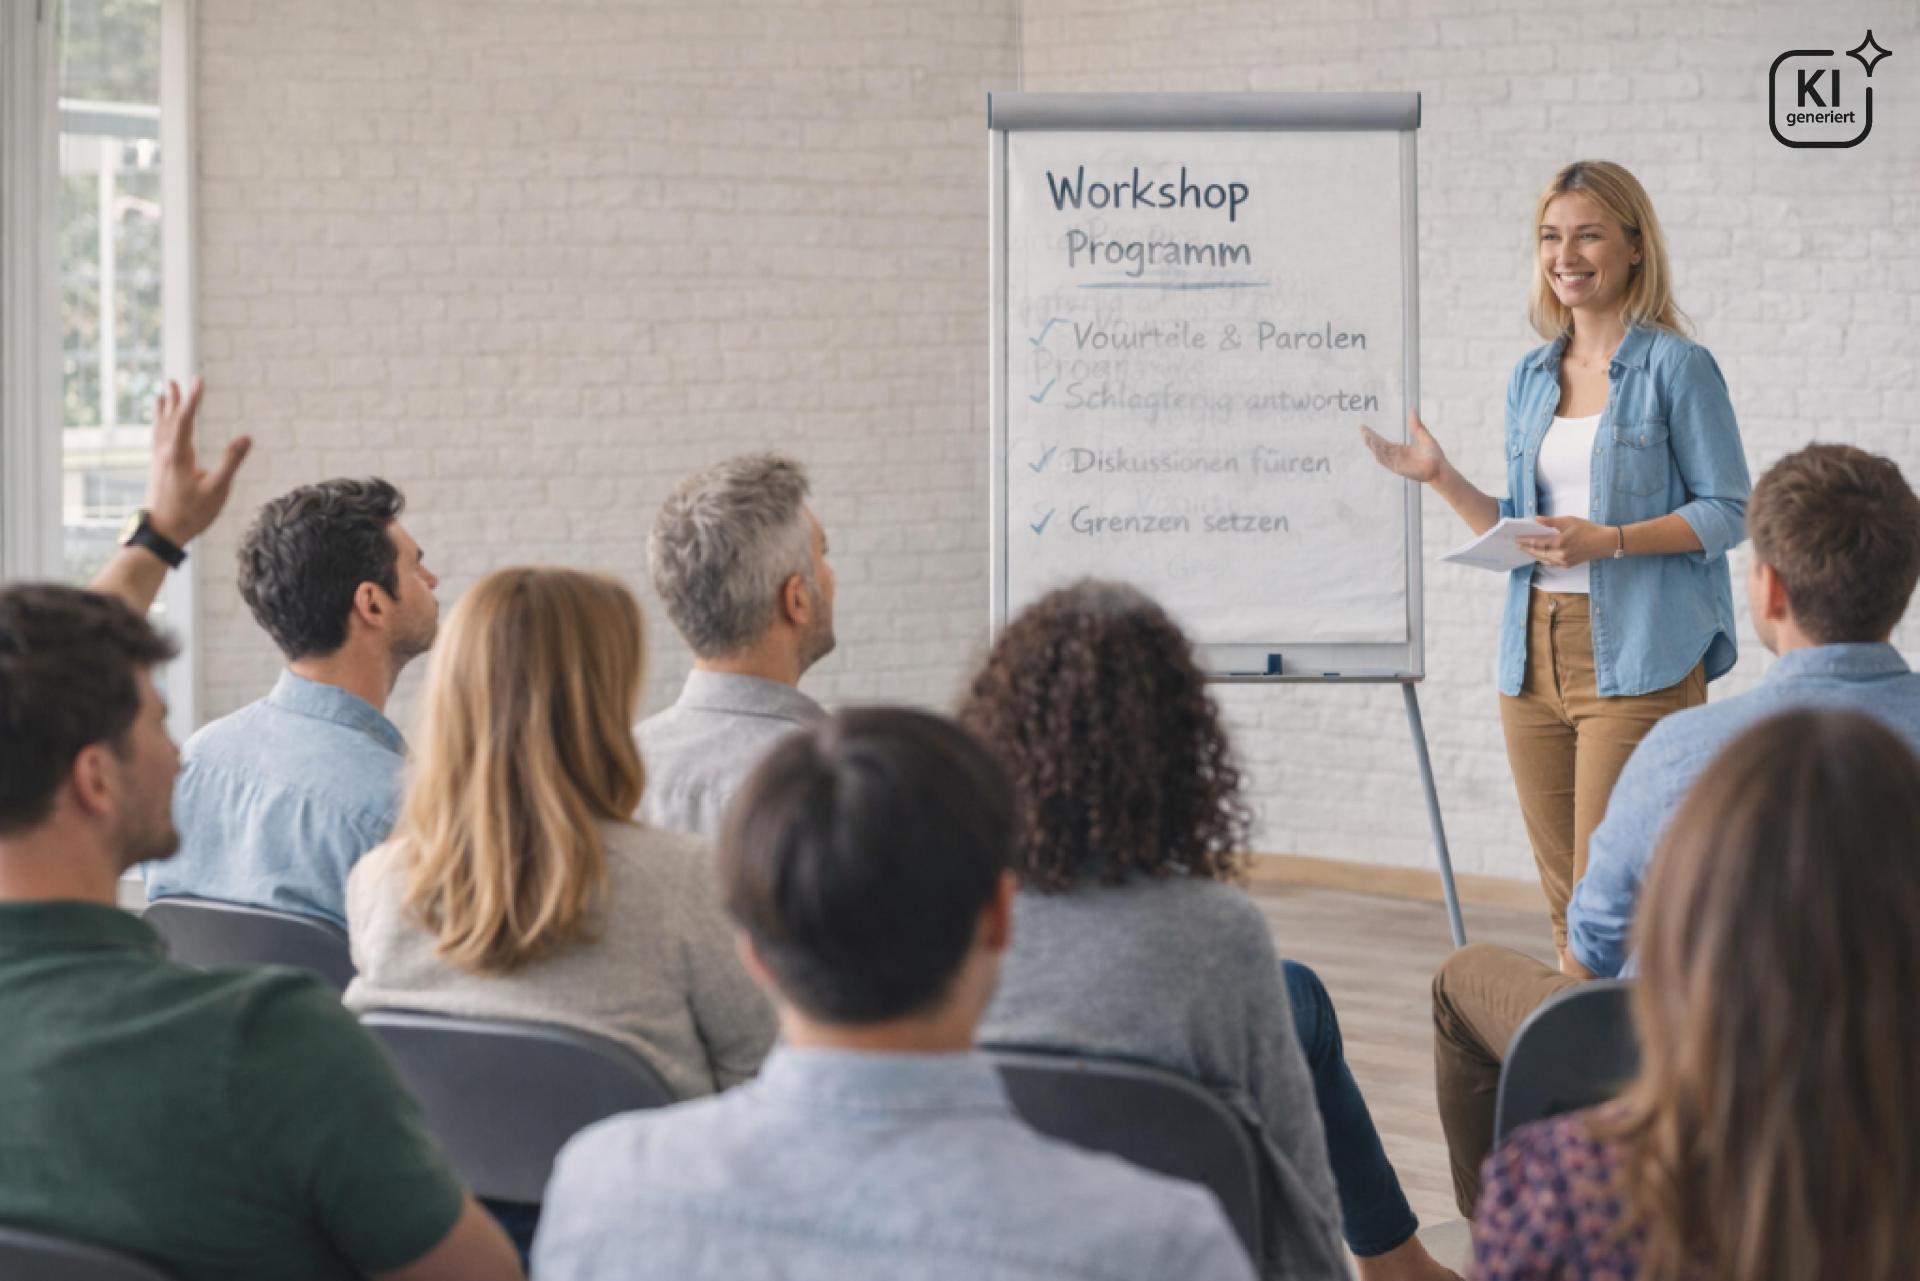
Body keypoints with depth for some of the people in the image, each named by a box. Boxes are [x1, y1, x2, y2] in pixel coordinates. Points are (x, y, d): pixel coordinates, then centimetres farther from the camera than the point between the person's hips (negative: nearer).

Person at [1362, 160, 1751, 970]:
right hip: (1536, 656, 6)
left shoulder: (1676, 367, -4)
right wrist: (1439, 477, 3)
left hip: (1637, 660, -6)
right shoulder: (1531, 378, 15)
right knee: (1565, 902, 9)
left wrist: (1608, 541, -18)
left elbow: (1727, 511, -7)